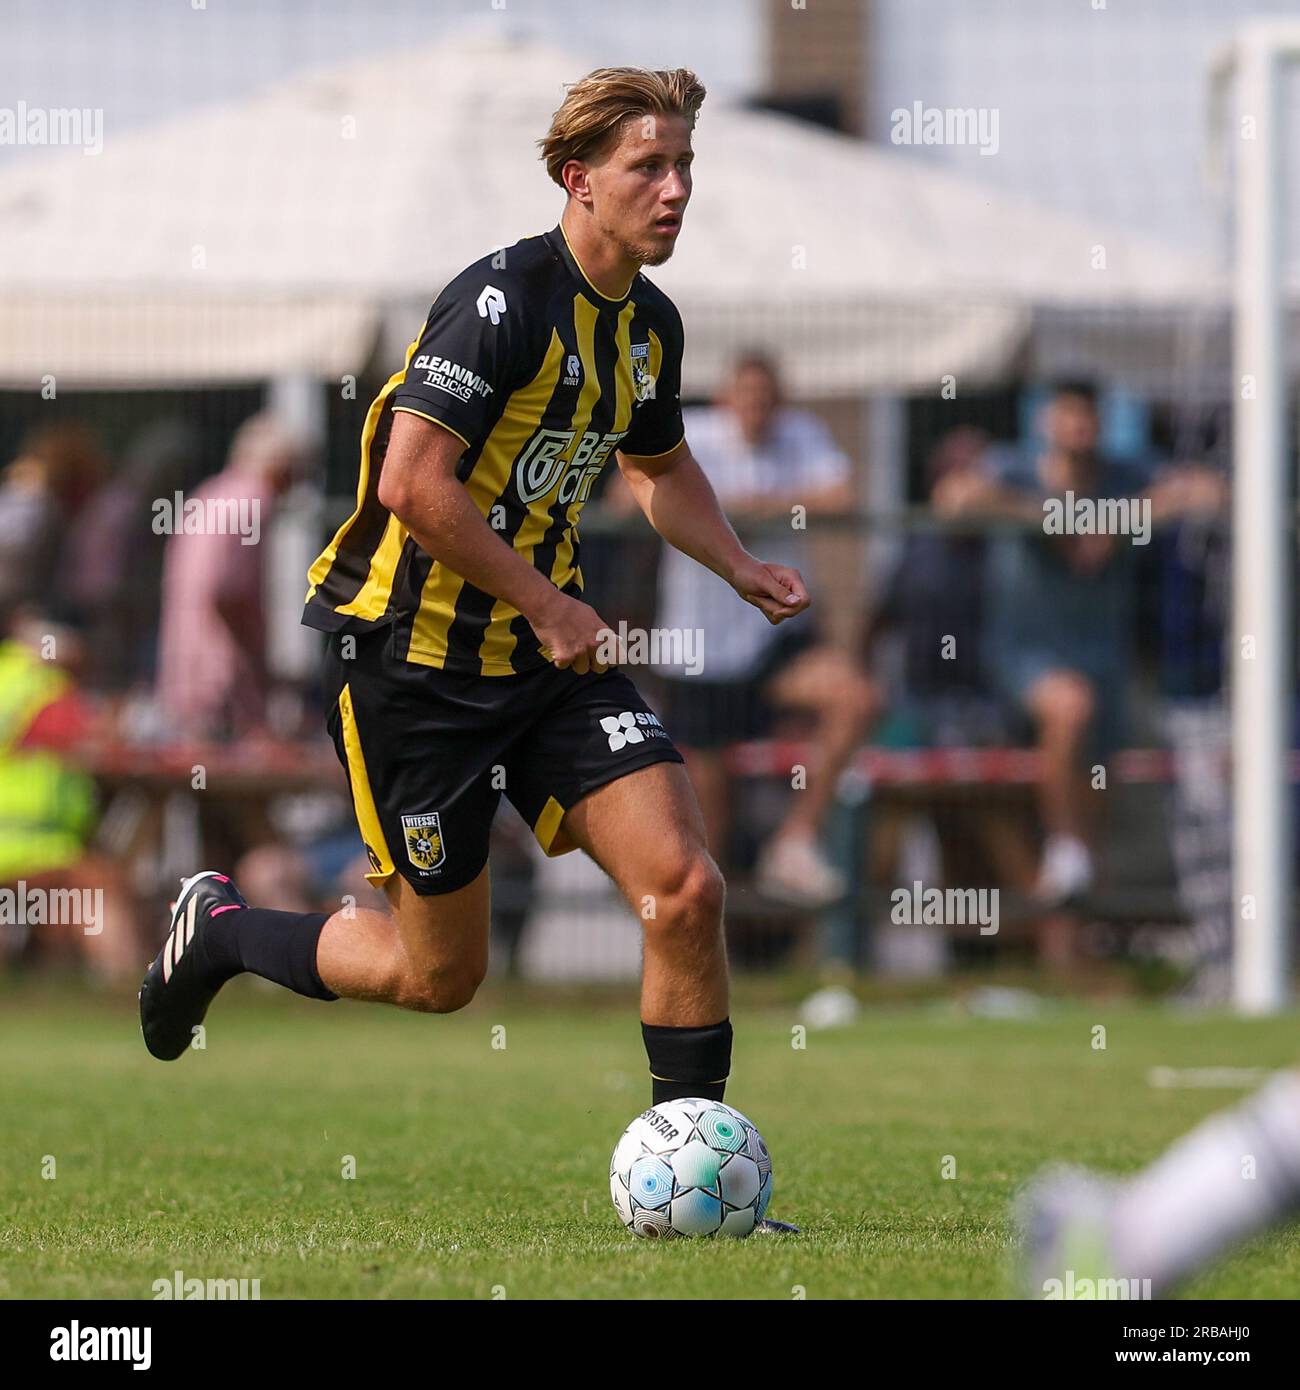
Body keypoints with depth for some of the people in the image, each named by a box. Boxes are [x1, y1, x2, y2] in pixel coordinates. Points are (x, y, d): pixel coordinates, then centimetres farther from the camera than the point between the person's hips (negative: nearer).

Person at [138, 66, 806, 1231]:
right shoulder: (505, 300, -20)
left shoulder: (650, 324, 6)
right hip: (413, 654, -7)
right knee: (441, 976, 4)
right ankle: (221, 931, 31)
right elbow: (413, 483, -26)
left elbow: (659, 466, 27)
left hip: (551, 651, 7)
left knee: (685, 886, -12)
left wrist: (738, 566, 10)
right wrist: (546, 605, -21)